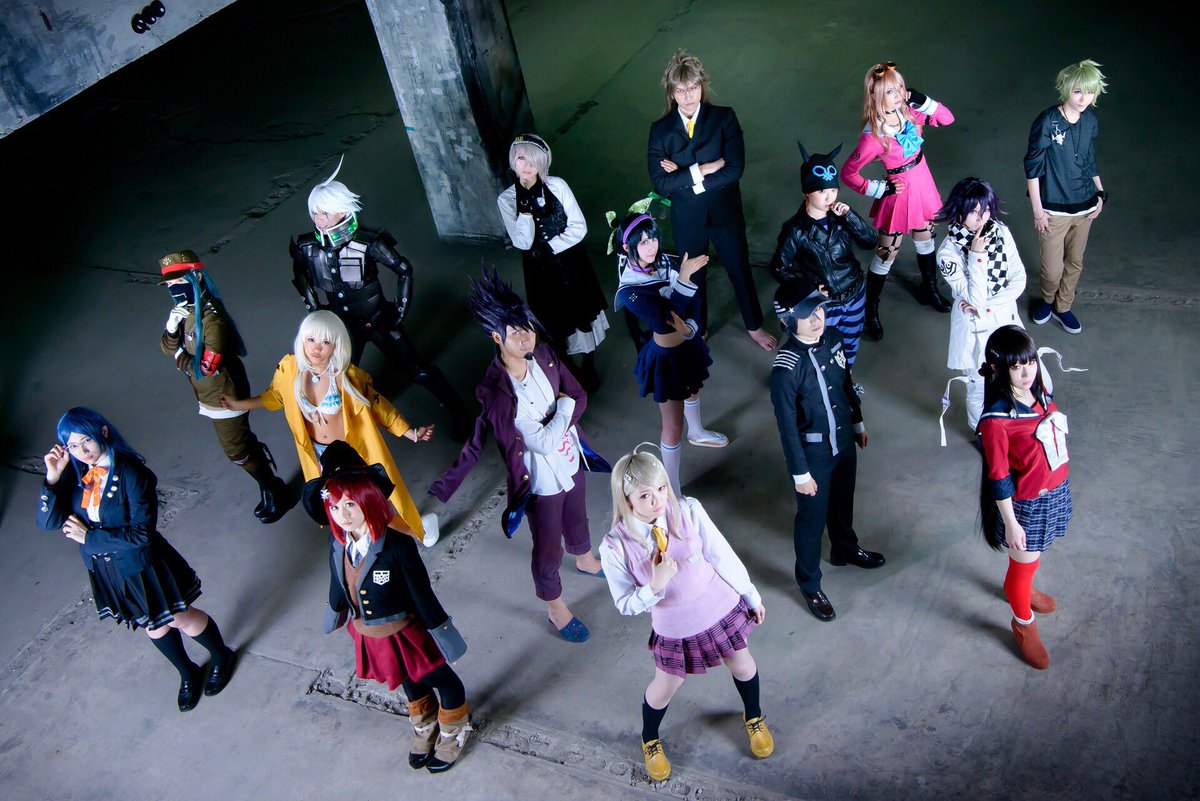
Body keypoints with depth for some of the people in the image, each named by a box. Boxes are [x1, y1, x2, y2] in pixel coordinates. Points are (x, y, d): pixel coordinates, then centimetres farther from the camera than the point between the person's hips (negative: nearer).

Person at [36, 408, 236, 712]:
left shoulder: (131, 473, -26)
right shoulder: (74, 474, -11)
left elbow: (141, 533, -27)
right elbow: (47, 522, -17)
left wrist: (88, 536, -23)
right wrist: (53, 478, -29)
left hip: (142, 565, -5)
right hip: (105, 569, 5)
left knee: (180, 618, 14)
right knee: (152, 626, 24)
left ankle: (222, 657, 42)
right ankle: (188, 674, 48)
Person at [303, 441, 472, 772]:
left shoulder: (396, 545, -32)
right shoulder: (338, 541, -17)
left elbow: (423, 595, -22)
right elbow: (339, 584, 3)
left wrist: (442, 637, -14)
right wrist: (338, 615, 17)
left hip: (403, 632, -5)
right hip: (367, 635, 5)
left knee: (442, 679, 21)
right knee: (409, 682, 30)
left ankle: (454, 730, 50)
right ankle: (424, 725, 59)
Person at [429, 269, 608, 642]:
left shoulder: (543, 356, -14)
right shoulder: (496, 392, -33)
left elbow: (580, 397, -7)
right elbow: (544, 442, -31)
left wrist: (555, 419, -21)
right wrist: (564, 407, -18)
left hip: (572, 462, 6)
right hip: (541, 481, -6)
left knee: (577, 519, 34)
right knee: (548, 551, 16)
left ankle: (585, 560, 66)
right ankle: (555, 609, 44)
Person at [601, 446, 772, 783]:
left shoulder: (689, 511, -26)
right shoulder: (615, 547, -28)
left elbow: (722, 555, -11)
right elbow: (626, 605, -16)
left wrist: (751, 596, 2)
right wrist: (655, 586, -37)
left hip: (721, 609, 2)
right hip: (674, 628, -2)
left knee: (742, 666, 26)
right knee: (664, 688, 19)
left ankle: (754, 718, 61)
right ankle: (650, 741, 55)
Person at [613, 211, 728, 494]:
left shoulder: (666, 263, -13)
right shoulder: (629, 290, -31)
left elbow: (695, 297, -9)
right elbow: (665, 320, -38)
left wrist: (690, 325, -27)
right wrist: (684, 278, -41)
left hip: (689, 343, 7)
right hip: (666, 355, -7)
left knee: (692, 387, 35)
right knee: (673, 427, 3)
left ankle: (697, 432, 67)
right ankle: (673, 491, 19)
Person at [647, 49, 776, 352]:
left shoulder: (724, 118, -13)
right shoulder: (661, 130, -11)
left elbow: (734, 169, -22)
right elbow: (661, 183, -19)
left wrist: (683, 176, -23)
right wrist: (702, 170, -24)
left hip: (725, 212, 0)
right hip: (686, 218, 1)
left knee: (740, 269, 17)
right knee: (693, 274, 20)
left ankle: (754, 326, 41)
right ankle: (698, 330, 44)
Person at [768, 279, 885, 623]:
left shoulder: (832, 338, -11)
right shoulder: (786, 367, -31)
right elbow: (787, 425, -22)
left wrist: (858, 422, 17)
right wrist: (800, 473, -16)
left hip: (843, 440, 6)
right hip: (812, 452, -6)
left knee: (843, 501, 29)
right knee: (812, 517, 12)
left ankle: (845, 549, 58)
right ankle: (810, 586, 34)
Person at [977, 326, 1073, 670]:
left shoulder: (1039, 391, -9)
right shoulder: (997, 419, -31)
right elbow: (998, 478, -22)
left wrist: (1058, 486, 16)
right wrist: (1011, 523, -15)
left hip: (1056, 491, 7)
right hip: (1025, 504, -7)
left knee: (1035, 555, 30)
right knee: (1024, 565, 15)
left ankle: (1020, 588, 60)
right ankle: (1023, 624, 41)